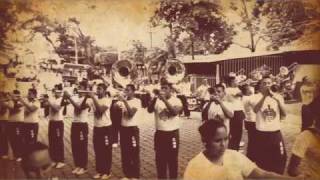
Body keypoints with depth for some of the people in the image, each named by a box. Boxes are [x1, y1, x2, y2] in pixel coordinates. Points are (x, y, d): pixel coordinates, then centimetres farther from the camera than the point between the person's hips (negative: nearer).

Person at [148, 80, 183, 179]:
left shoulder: (176, 100, -5)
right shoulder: (157, 100, 0)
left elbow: (175, 112, -23)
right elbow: (149, 110, -15)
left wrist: (164, 100, -28)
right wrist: (155, 97, -26)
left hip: (172, 133, -2)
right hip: (159, 133, 3)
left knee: (172, 159, 9)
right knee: (160, 159, 14)